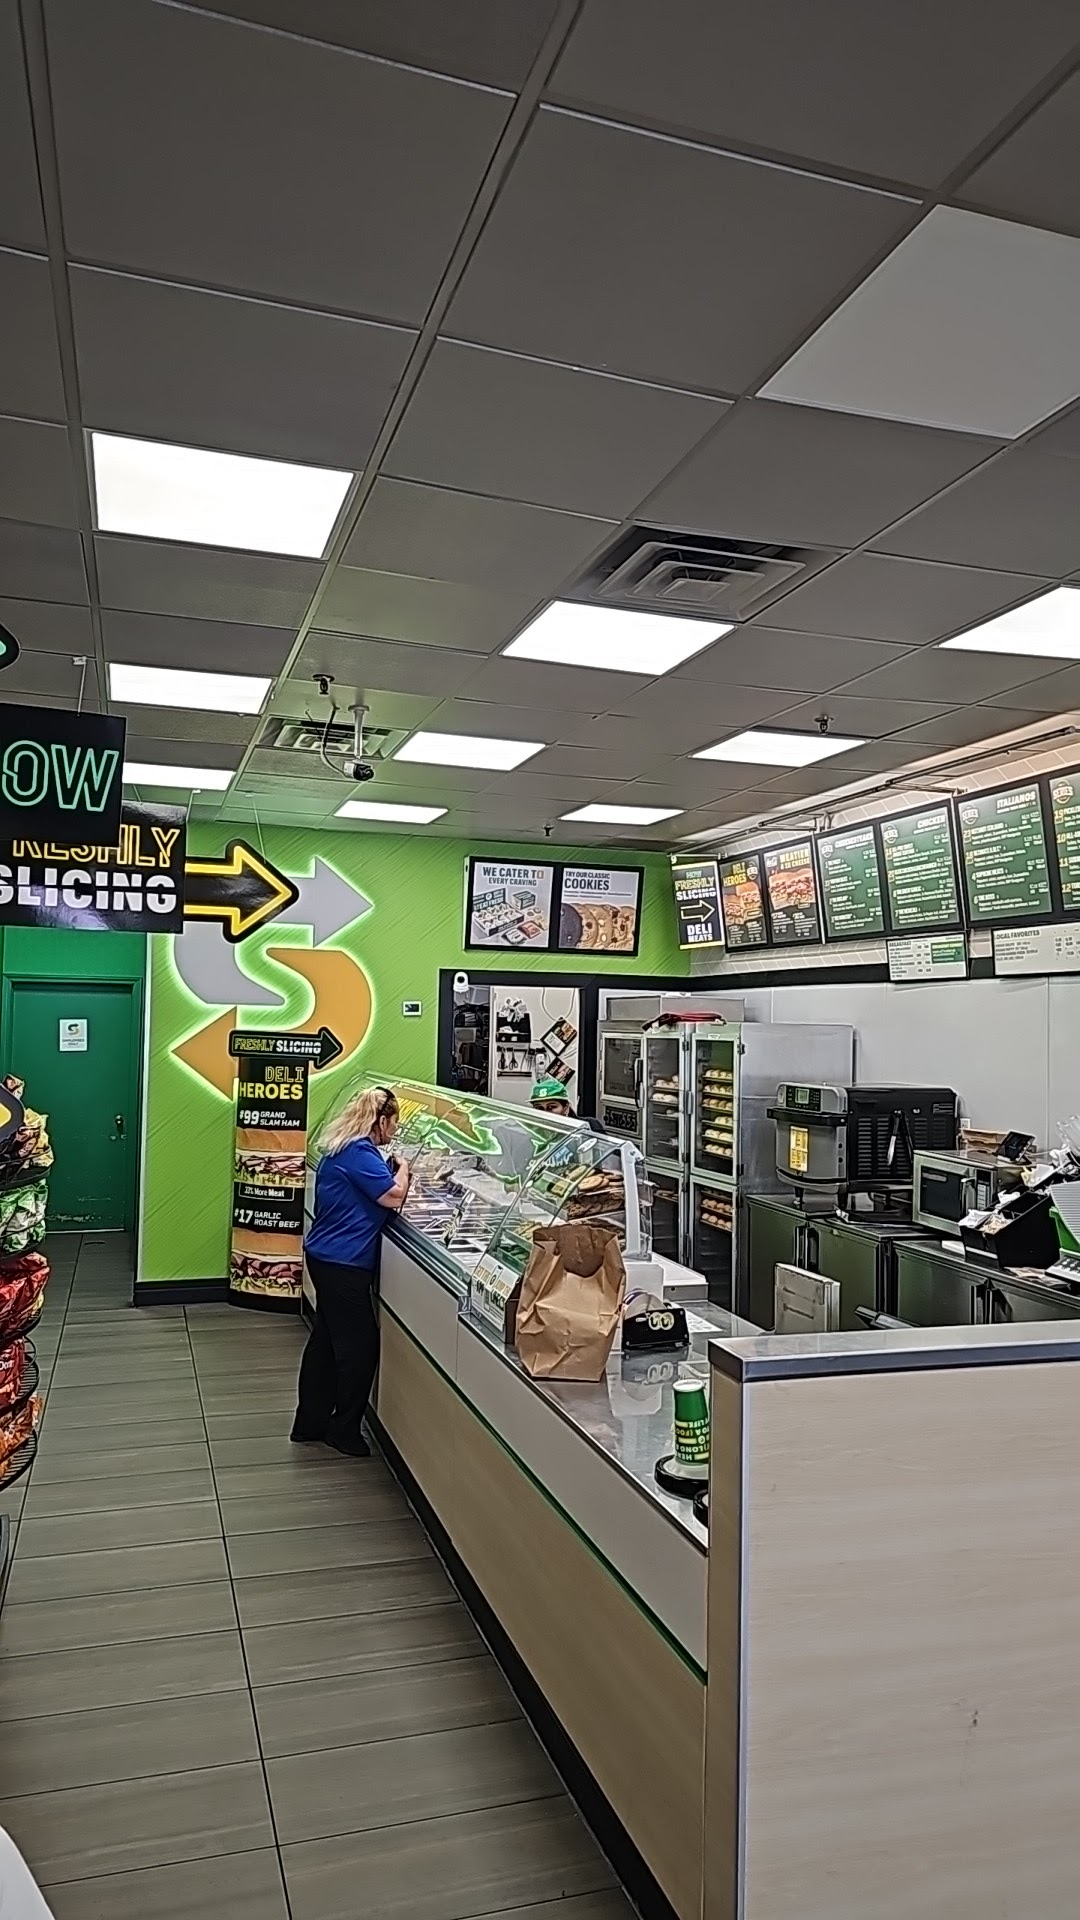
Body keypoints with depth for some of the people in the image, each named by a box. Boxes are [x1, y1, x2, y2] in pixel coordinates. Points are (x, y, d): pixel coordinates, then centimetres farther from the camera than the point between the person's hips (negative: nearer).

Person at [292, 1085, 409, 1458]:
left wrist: (393, 1171, 9)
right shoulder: (360, 1152, -19)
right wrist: (403, 1169, -3)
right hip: (343, 1263, -11)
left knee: (326, 1341, 17)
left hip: (327, 1258, 11)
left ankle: (310, 1422, 27)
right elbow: (393, 1196, -20)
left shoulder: (343, 1148, 13)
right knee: (360, 1345, 1)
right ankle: (344, 1429, 11)